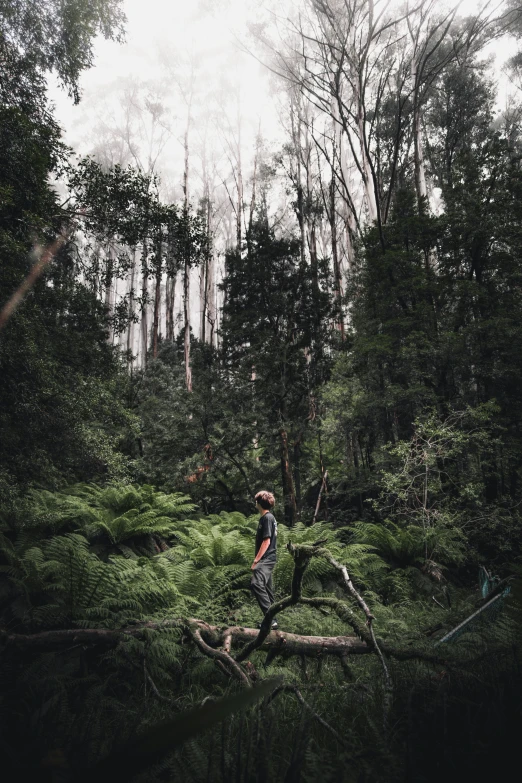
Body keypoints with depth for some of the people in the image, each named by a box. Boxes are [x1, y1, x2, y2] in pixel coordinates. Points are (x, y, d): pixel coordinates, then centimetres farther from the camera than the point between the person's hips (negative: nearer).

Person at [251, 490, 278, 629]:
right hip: (266, 560, 11)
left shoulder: (267, 518, -14)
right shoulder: (268, 517, 16)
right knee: (267, 589, 15)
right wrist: (258, 560, 23)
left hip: (265, 560, -11)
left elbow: (266, 541, -19)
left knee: (256, 584, -27)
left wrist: (256, 560, -19)